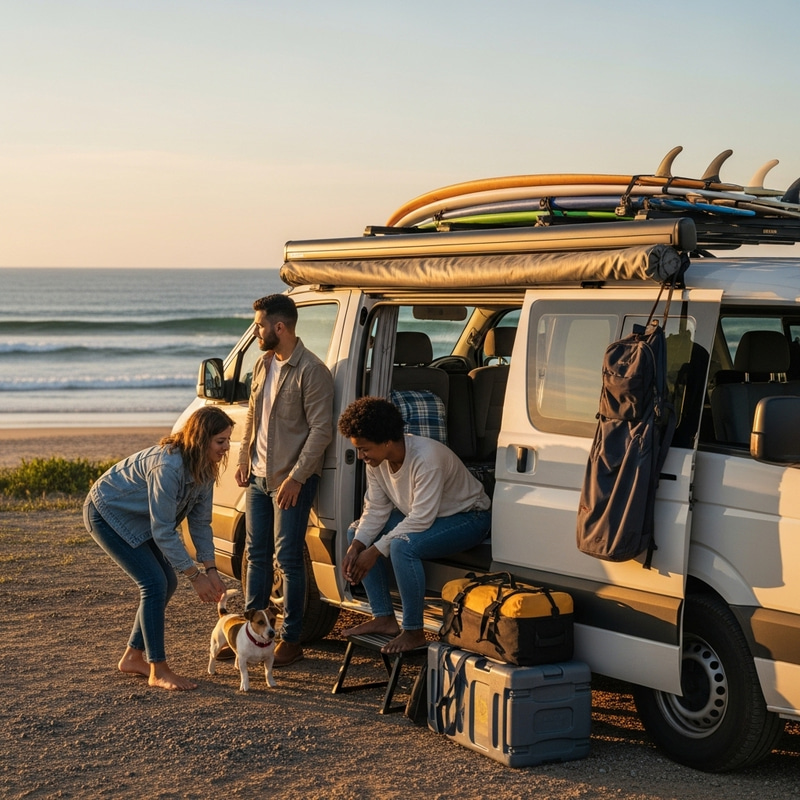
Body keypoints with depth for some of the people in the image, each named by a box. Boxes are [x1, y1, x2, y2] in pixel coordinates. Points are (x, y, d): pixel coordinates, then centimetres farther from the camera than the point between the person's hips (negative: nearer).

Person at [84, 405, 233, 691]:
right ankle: (158, 670, -8)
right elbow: (163, 532, -31)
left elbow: (200, 522, -1)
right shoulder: (168, 466, -35)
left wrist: (210, 569, -10)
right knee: (154, 583, -15)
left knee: (167, 583, 5)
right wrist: (195, 575, -26)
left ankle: (133, 657, 17)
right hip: (107, 513, -9)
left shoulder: (204, 467, -8)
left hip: (136, 518, 9)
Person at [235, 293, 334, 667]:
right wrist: (244, 459, 12)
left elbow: (321, 430, -18)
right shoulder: (263, 364, 10)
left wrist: (296, 477, -20)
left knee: (288, 558, -3)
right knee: (256, 554, 13)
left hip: (291, 481, -8)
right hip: (259, 477, 8)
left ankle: (291, 639, 6)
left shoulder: (311, 371, -16)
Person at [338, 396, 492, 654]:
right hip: (418, 515, 9)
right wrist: (356, 547, -19)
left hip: (468, 517, -9)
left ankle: (414, 632, -19)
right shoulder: (376, 460, -9)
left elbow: (421, 519, -34)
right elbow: (376, 509, -3)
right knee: (356, 532, -1)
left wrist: (375, 551, -32)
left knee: (402, 545, -34)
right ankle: (384, 618, 0)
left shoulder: (426, 457, -34)